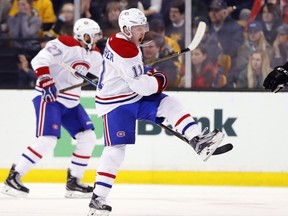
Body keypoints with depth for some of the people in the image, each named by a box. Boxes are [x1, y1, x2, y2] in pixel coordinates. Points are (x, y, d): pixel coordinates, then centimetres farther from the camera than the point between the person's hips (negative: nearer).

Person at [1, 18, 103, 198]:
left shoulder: (94, 55, 9)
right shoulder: (65, 44, -18)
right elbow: (39, 61, -24)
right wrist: (46, 82, -32)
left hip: (71, 101, 9)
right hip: (49, 97, -9)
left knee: (88, 138, 2)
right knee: (48, 140, -20)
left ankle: (73, 182, 10)